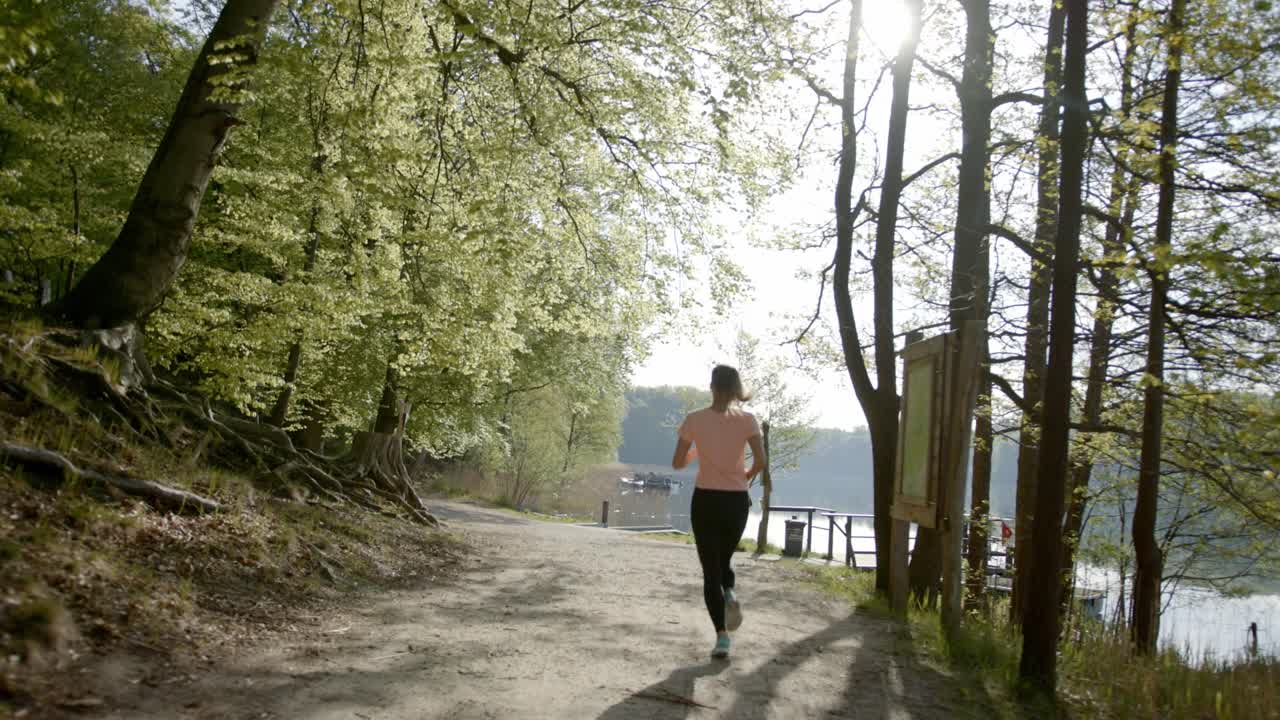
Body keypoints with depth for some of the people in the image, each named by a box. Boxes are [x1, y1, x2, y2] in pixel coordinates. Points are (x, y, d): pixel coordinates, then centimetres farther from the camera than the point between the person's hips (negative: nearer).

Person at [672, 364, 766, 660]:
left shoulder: (694, 419, -4)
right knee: (724, 558, 26)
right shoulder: (747, 420, -3)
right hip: (737, 500, 1)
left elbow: (677, 463, -1)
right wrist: (748, 476, 10)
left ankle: (722, 636, -6)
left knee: (710, 569, 6)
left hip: (706, 500, -1)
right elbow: (760, 462, -11)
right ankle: (729, 594, -3)